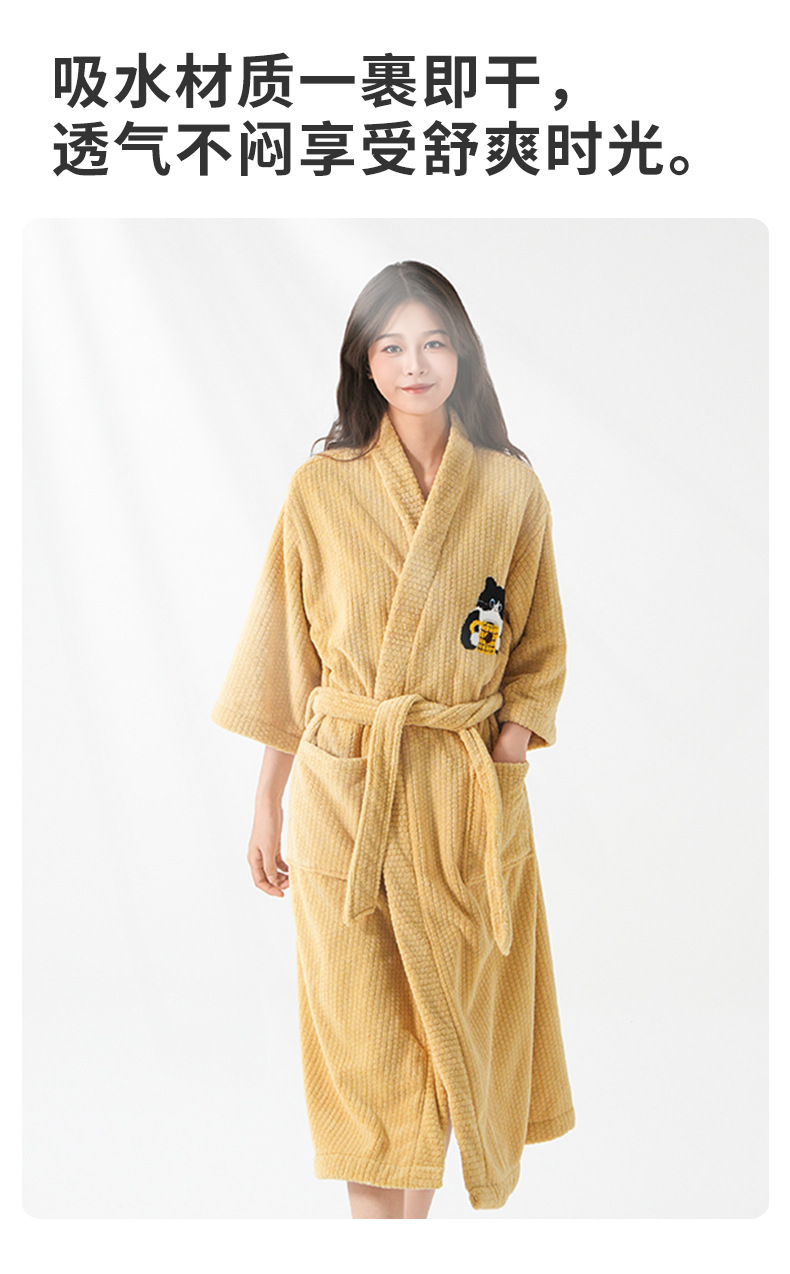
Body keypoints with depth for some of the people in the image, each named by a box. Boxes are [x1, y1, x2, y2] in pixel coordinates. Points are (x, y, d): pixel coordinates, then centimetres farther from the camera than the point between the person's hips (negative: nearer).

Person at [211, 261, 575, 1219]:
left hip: (471, 789, 2)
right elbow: (288, 657, 3)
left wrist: (514, 738, -7)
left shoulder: (512, 488, 2)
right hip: (342, 785, -1)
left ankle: (420, 1207, 31)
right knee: (361, 1031, 5)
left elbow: (538, 647, 10)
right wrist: (267, 803, 4)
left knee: (450, 1021, 11)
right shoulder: (320, 489, -1)